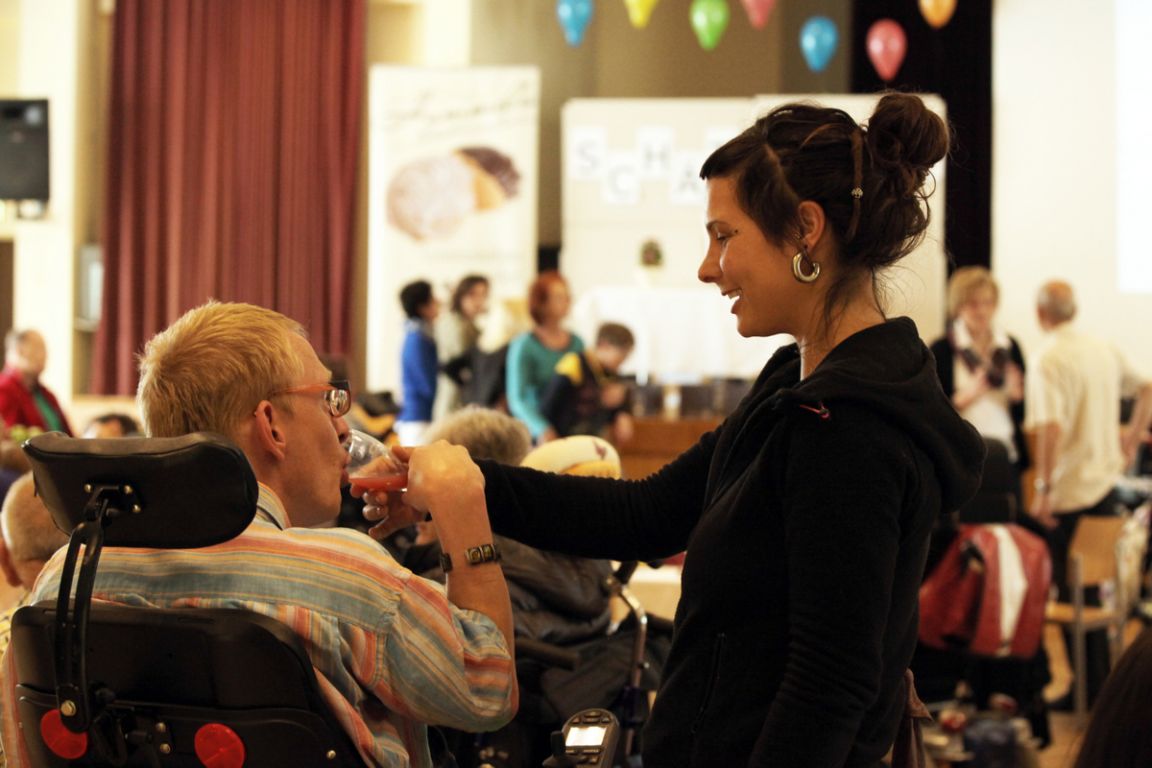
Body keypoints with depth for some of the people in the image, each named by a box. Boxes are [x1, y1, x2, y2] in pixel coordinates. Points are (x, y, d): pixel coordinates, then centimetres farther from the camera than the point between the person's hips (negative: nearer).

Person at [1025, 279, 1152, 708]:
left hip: (1068, 492, -7)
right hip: (1106, 482, 7)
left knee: (1072, 591, 2)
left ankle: (1088, 688, 6)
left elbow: (1050, 427, -26)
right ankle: (1102, 678, 24)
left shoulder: (1048, 360, -16)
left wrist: (1042, 488, -22)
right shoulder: (1104, 350, 7)